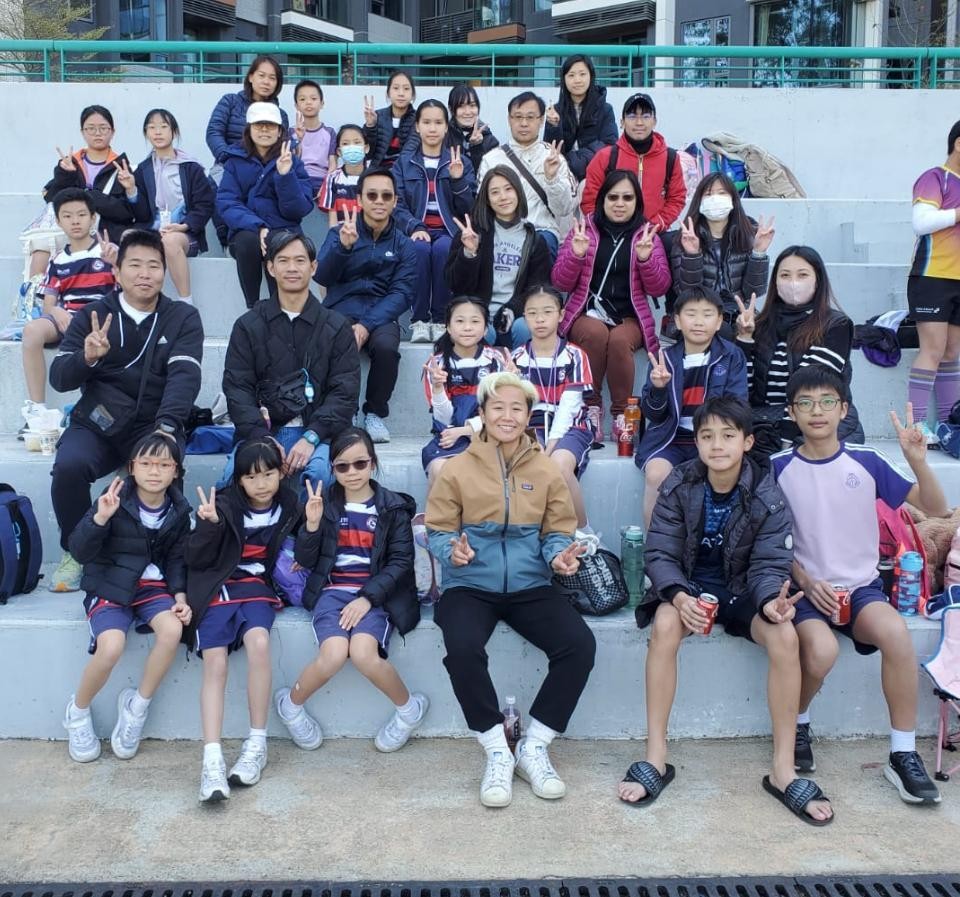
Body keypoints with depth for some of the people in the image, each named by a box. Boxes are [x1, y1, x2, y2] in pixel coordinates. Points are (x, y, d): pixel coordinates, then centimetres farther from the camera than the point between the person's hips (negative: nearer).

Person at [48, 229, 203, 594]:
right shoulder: (92, 314, 6)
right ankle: (75, 551, -2)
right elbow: (59, 378, 1)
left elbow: (184, 376, -12)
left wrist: (166, 427, -31)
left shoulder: (183, 318, 3)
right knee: (68, 466, -28)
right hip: (96, 423, 2)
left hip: (153, 425, -1)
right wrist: (87, 357, -23)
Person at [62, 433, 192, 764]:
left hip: (153, 585, 3)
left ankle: (137, 706, -4)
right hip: (110, 585, -3)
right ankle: (77, 712, 3)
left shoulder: (178, 511, 2)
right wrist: (100, 517, -30)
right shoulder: (115, 500, -11)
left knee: (172, 629, -28)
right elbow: (80, 552, -14)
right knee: (111, 647, -29)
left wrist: (180, 595, -5)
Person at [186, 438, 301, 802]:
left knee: (259, 641, -30)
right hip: (218, 588, 0)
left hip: (258, 587, 0)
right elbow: (195, 560, -2)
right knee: (214, 662, -21)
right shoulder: (225, 505, -3)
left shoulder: (289, 508, 3)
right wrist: (209, 525, -20)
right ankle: (212, 759, -24)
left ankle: (257, 744, -18)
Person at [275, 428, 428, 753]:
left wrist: (368, 597, -15)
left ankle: (409, 707, -2)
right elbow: (305, 561, 6)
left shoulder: (393, 507, 3)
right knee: (333, 654, -28)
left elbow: (401, 561, -3)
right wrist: (311, 524, -13)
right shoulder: (324, 503, 8)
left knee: (363, 652, -30)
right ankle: (290, 704, 3)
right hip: (333, 589, 1)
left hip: (375, 593, -1)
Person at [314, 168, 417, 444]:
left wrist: (366, 325, -18)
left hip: (380, 315, 1)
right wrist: (343, 246, -25)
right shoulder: (340, 233, 8)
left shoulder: (403, 245, 8)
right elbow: (322, 277, -6)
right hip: (341, 310, 0)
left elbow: (401, 294, -3)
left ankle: (375, 414, -9)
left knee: (386, 347, -32)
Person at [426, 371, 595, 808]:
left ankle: (533, 748, -4)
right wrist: (453, 552, -20)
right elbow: (437, 531, 2)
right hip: (470, 586, -2)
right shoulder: (457, 469, 0)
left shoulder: (546, 471, 5)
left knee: (580, 644, -23)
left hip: (530, 586, 2)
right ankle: (497, 752, -10)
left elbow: (558, 533, 10)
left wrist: (559, 556, -13)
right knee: (463, 649, -33)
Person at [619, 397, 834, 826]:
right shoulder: (679, 486, -9)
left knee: (785, 636, -30)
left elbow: (769, 564, -11)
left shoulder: (767, 497, -10)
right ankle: (656, 758, -24)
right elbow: (660, 554, -9)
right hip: (690, 587, 0)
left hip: (742, 591, 0)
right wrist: (678, 596, -30)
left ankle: (783, 769, -18)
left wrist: (770, 600, -35)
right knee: (664, 625, -34)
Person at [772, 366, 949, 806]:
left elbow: (936, 509, 1)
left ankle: (903, 756, -16)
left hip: (861, 586, 1)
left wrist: (918, 461, -15)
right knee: (821, 650, -33)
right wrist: (805, 581, -11)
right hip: (806, 589, -1)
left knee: (895, 632, -32)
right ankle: (798, 722, 2)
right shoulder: (779, 468, 0)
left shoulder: (866, 462, 2)